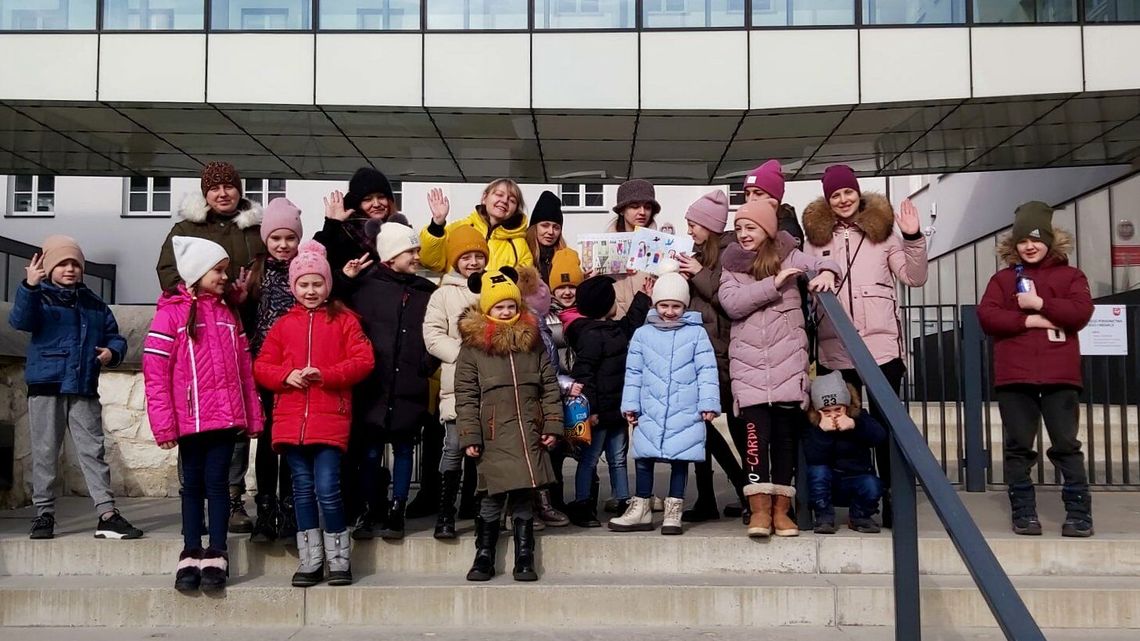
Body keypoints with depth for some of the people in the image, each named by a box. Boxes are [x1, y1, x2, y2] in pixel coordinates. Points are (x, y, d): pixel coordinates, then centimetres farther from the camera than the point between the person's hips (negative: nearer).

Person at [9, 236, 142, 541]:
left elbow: (114, 336, 17)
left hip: (84, 390, 3)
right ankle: (44, 514, 16)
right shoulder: (40, 297, 0)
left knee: (93, 451, 2)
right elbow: (21, 321, -20)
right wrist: (29, 286, -36)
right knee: (45, 453, 5)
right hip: (46, 388, -3)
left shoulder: (94, 304, 13)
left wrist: (112, 352, -6)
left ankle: (107, 514, 1)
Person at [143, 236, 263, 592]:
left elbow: (244, 369, 13)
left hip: (226, 416, 3)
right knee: (193, 485, 8)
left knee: (217, 482, 3)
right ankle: (191, 554, 17)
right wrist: (164, 423, -12)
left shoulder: (228, 314, 12)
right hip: (190, 418, -3)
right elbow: (155, 371, -9)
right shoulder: (171, 312, -4)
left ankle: (216, 555, 10)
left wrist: (253, 416, 10)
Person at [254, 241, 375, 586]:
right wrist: (286, 375, -9)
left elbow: (363, 361, -4)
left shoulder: (344, 320, 5)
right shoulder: (283, 324, 13)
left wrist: (325, 374, -15)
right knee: (303, 490, 8)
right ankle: (310, 561, 18)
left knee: (327, 490, -8)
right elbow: (261, 366, 11)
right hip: (291, 420, 3)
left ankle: (339, 559, 8)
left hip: (330, 419, -3)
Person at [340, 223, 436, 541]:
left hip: (410, 388, 2)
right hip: (372, 386, -2)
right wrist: (345, 280, -10)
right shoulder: (366, 284, 1)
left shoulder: (425, 292, 10)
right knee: (369, 451, 3)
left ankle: (396, 511, 19)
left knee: (404, 448, 9)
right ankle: (372, 511, 17)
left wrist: (428, 365, 3)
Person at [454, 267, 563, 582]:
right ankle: (483, 558, 13)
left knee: (524, 498, 5)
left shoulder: (533, 343, 11)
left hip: (530, 435, 3)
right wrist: (470, 436, -6)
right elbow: (466, 396, -1)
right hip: (494, 436, -2)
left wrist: (552, 425, 4)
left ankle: (524, 561, 13)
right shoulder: (472, 347, 2)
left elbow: (549, 387, 11)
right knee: (493, 498, -1)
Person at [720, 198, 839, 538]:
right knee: (756, 431, -9)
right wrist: (773, 284, -13)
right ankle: (759, 508, -6)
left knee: (786, 432, 2)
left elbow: (822, 263, 3)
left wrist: (826, 272, -21)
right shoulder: (731, 264, 10)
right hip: (749, 361, 0)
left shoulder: (788, 256, 9)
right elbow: (731, 303, -5)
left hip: (787, 359, 0)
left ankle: (781, 508, 9)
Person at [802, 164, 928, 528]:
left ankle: (891, 499, 7)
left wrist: (913, 238, -8)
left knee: (886, 422, 1)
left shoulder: (883, 230, 7)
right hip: (835, 348, 2)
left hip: (881, 342, -2)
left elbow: (914, 278, 4)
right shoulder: (817, 235, 11)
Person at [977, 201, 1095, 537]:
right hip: (1014, 375, 1)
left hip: (1059, 375, -1)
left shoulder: (1069, 275, 11)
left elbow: (1081, 312, -5)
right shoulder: (1003, 279, 12)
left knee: (1066, 445, 0)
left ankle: (1079, 513, 6)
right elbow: (986, 316, -2)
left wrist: (1041, 303, -10)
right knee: (1018, 446, 4)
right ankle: (1023, 512, 12)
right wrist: (1029, 321, -10)